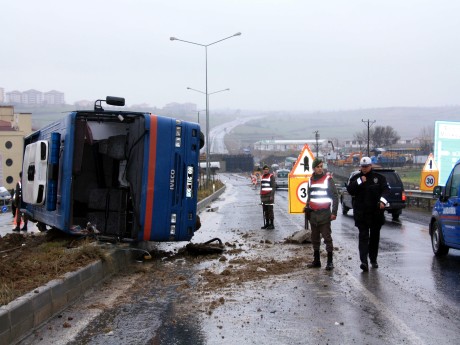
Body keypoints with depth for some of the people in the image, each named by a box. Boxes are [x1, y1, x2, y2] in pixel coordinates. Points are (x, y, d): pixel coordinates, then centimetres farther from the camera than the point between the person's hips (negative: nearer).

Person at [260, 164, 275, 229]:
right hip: (263, 196, 7)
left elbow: (273, 187, -11)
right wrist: (261, 195, 19)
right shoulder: (262, 177, 17)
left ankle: (271, 225, -3)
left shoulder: (271, 176, -6)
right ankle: (267, 224, 15)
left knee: (270, 210, -7)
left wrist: (272, 196, -18)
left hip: (269, 195, -7)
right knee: (265, 210, 8)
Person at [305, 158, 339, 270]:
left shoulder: (328, 179, -6)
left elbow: (335, 196, -8)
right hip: (313, 214, 6)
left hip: (324, 214, -6)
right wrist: (307, 209, 15)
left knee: (327, 238, -6)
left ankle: (330, 261, -2)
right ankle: (316, 260, 21)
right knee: (315, 239, 12)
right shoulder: (311, 180, 12)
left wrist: (334, 212, -13)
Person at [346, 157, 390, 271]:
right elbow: (349, 190, -6)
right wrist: (359, 181, -17)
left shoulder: (379, 178, 4)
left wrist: (383, 200, -26)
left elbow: (386, 189, -8)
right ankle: (364, 261, -17)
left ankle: (373, 260, 26)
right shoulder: (355, 178, 7)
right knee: (363, 236, -9)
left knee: (375, 237, 12)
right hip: (361, 213, -1)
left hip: (376, 213, 1)